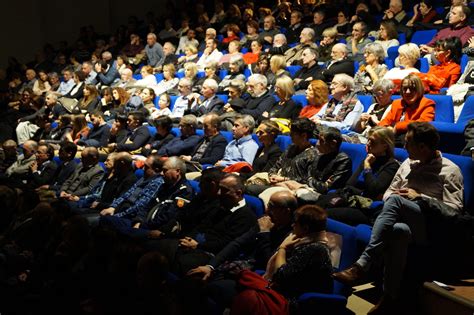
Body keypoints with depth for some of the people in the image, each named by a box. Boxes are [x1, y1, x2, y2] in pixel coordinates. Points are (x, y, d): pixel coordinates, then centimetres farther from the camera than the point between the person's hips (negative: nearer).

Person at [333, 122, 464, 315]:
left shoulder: (450, 171, 3)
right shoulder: (408, 164, 21)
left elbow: (454, 210, -6)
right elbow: (389, 192, 25)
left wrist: (420, 197, -10)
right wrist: (391, 197, 1)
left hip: (429, 228, -4)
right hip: (402, 219, 4)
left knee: (396, 200, -34)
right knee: (399, 230, -37)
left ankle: (361, 265, -39)